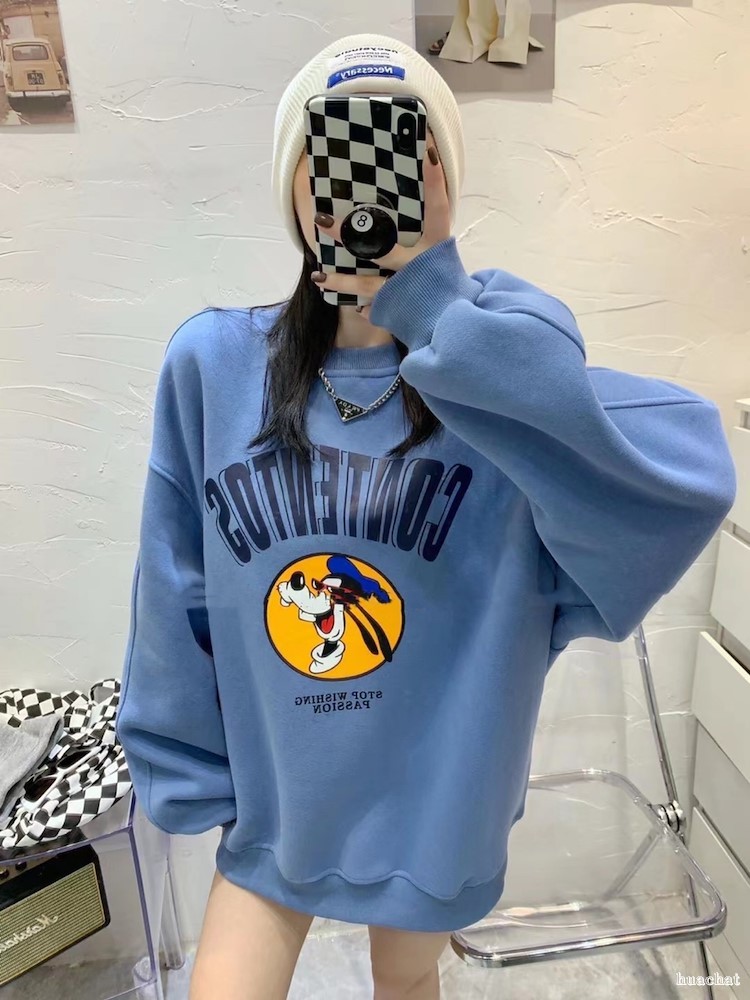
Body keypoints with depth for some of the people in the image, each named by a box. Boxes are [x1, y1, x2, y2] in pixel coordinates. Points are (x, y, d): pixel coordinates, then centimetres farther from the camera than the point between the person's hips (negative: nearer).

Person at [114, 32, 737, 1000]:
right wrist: (191, 776, 4)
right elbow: (178, 600, -6)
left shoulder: (501, 371, -18)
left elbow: (691, 482, -36)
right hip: (272, 796, 1)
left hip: (436, 794, 1)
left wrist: (435, 304, -35)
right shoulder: (212, 365, -15)